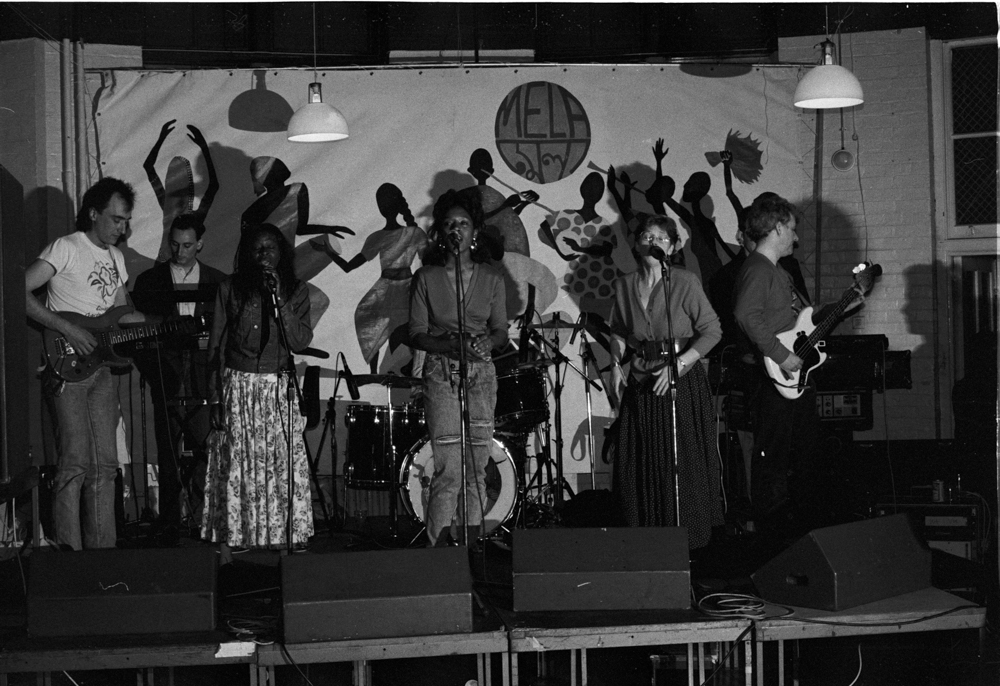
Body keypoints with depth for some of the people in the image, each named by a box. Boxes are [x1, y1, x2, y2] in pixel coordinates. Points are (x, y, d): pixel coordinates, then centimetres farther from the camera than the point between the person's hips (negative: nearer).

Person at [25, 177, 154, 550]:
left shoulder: (116, 257, 17)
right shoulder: (66, 248, -7)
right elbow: (21, 293, -16)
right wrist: (68, 329, -20)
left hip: (101, 368, 8)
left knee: (105, 463, 7)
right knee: (75, 462, -11)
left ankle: (103, 548, 13)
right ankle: (69, 551, -6)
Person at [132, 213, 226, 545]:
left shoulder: (218, 282, 10)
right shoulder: (149, 280, 8)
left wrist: (211, 342, -9)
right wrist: (153, 373, -5)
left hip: (204, 387, 0)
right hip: (166, 386, 0)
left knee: (204, 455, -4)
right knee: (168, 460, 3)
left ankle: (204, 523, 4)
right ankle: (169, 527, 10)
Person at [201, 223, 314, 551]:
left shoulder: (296, 290, 6)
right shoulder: (230, 289, 3)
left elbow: (300, 342, -5)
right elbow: (216, 346, 4)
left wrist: (279, 300, -13)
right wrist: (215, 398, -1)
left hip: (280, 390, 1)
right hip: (237, 386, -1)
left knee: (285, 468, -5)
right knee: (236, 468, -2)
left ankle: (288, 537, 2)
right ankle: (232, 538, 5)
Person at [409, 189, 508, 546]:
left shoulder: (491, 278, 8)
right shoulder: (426, 277, 2)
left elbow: (501, 331, 10)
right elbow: (417, 334, -1)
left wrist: (486, 343, -13)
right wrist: (453, 345, -18)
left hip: (481, 372, 3)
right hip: (441, 372, -3)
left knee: (476, 468, 2)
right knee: (448, 469, -12)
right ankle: (439, 546, -8)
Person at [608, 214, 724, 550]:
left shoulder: (685, 283, -9)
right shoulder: (624, 285, 5)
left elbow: (711, 330, -8)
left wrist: (678, 365, -16)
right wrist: (616, 364, 5)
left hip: (683, 381, -4)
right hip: (640, 383, 4)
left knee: (682, 464, -3)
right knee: (639, 462, 7)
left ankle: (686, 541, 10)